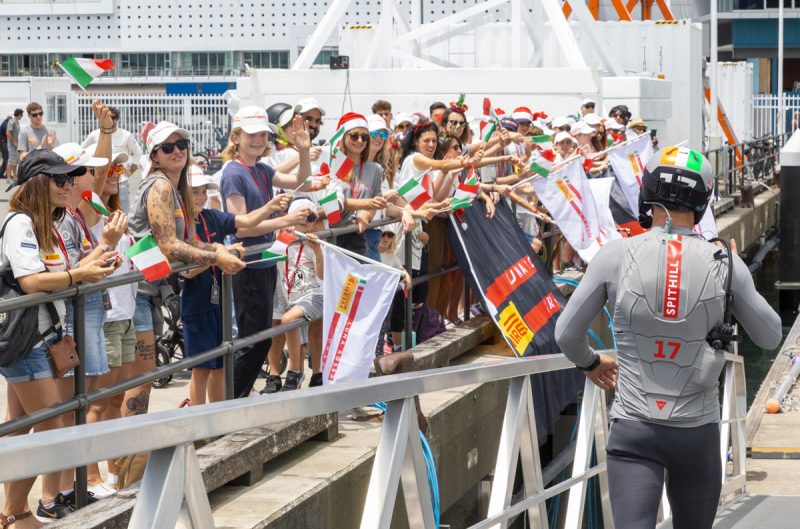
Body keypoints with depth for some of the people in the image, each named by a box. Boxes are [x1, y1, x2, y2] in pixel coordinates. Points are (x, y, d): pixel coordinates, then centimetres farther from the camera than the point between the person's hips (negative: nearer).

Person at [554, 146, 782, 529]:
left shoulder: (615, 256, -8)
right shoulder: (724, 265, -6)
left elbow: (566, 334, 2)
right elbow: (770, 337, 9)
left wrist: (589, 363, 24)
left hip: (633, 430, -1)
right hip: (698, 431, 2)